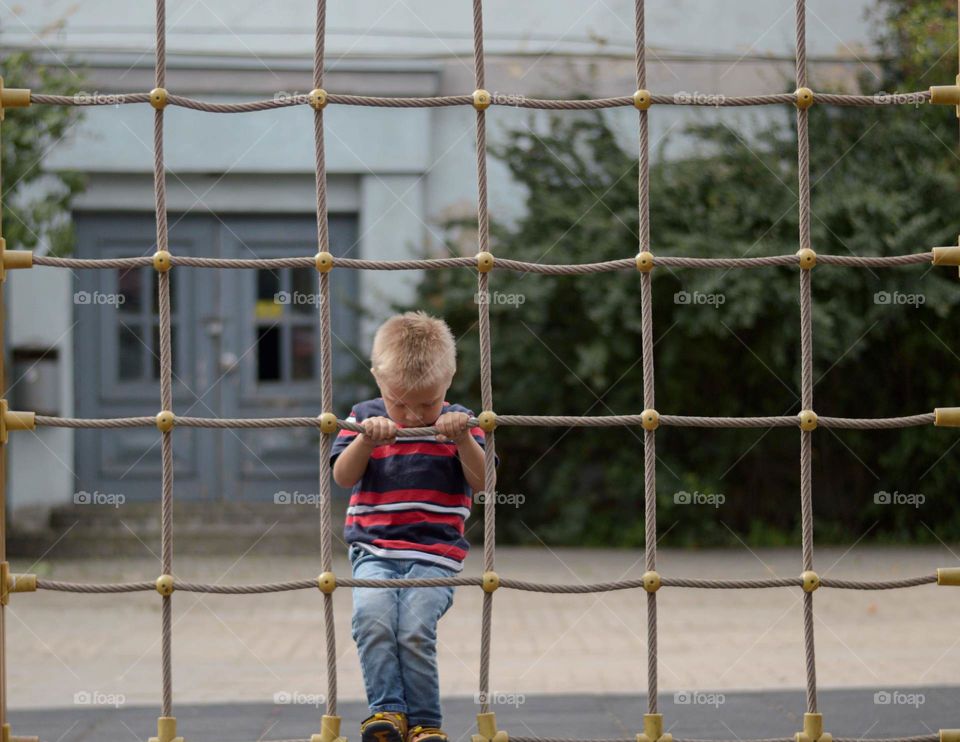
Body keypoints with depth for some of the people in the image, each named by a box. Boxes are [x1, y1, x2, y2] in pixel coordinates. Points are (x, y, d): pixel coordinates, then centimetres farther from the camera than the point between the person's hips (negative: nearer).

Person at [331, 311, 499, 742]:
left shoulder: (458, 423, 8)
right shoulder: (365, 418, 9)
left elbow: (482, 482, -2)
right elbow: (343, 477, -1)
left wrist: (462, 440, -16)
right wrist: (367, 439, -17)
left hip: (434, 554, -1)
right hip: (374, 550, 1)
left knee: (415, 629, -23)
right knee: (372, 618, -27)